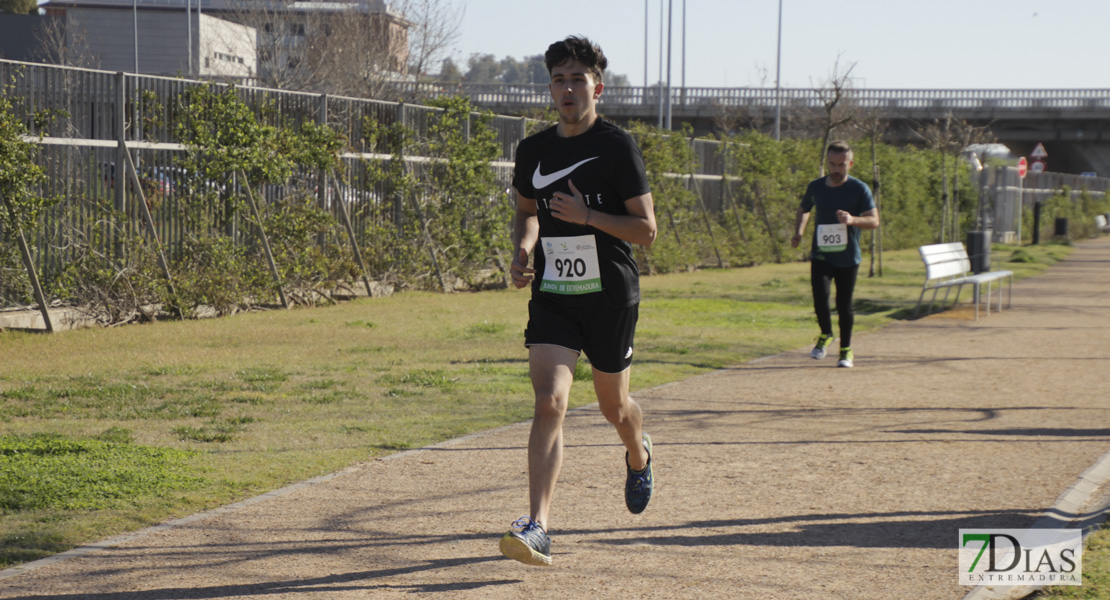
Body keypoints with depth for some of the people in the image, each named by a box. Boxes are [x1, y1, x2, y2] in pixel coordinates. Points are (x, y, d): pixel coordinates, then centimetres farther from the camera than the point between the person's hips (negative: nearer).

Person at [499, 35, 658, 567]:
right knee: (549, 403, -15)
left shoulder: (617, 147, -9)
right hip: (551, 296, 2)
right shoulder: (534, 150, 5)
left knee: (614, 406, 14)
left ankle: (639, 456, 51)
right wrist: (522, 251, 3)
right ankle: (537, 528, -22)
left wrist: (588, 215, -21)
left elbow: (646, 230, -9)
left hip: (610, 296, -2)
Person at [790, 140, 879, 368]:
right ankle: (825, 335, 8)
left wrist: (853, 220, -28)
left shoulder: (859, 189, -5)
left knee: (844, 305, 4)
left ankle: (846, 351, 21)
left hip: (848, 257, -2)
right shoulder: (816, 187, 5)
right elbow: (804, 210, 23)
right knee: (820, 296, -18)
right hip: (821, 255, 2)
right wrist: (798, 232, 6)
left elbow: (874, 220, -9)